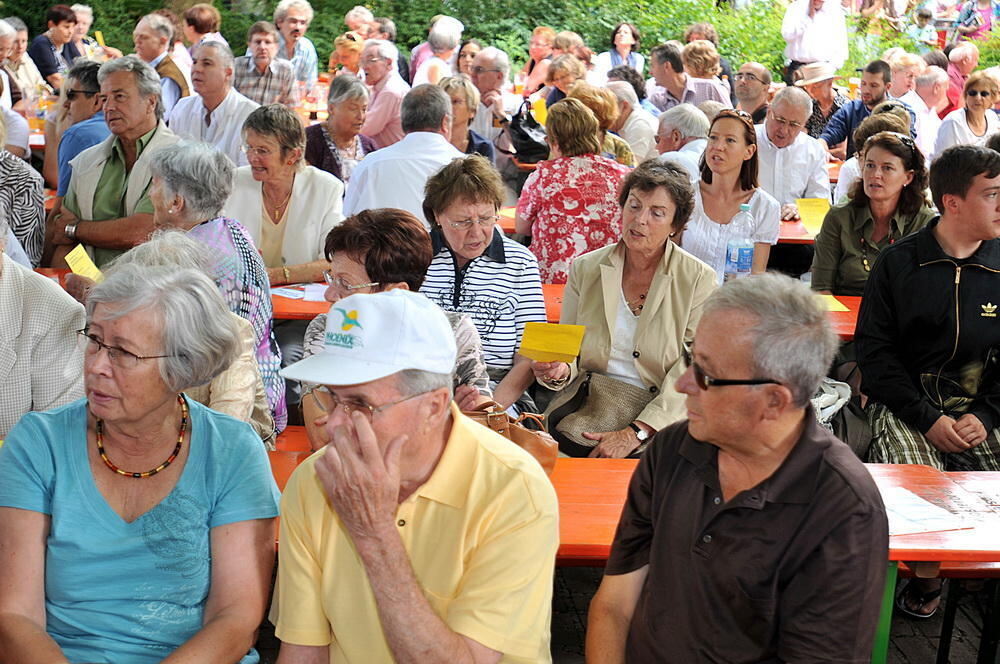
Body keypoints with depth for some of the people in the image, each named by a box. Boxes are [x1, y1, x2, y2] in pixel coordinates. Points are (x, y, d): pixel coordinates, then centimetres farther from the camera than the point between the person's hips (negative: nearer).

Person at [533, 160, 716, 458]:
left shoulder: (698, 280, -2)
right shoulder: (585, 269, 8)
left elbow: (691, 376, -9)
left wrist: (635, 433, -19)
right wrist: (559, 371, -12)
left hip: (660, 420, -3)